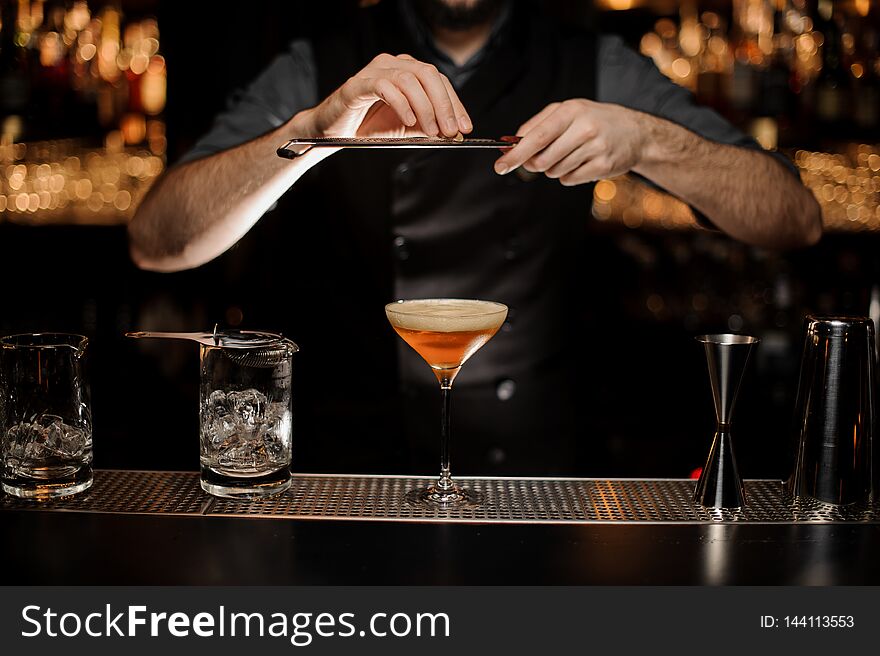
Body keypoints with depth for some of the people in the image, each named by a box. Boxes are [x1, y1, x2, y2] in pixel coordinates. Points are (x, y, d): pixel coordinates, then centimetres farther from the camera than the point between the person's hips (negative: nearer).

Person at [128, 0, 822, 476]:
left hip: (536, 471, 1)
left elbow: (796, 220, -6)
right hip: (352, 469, 0)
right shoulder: (319, 68, -2)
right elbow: (155, 242, -14)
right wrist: (318, 126, -29)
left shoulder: (596, 69, 0)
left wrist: (643, 139, -25)